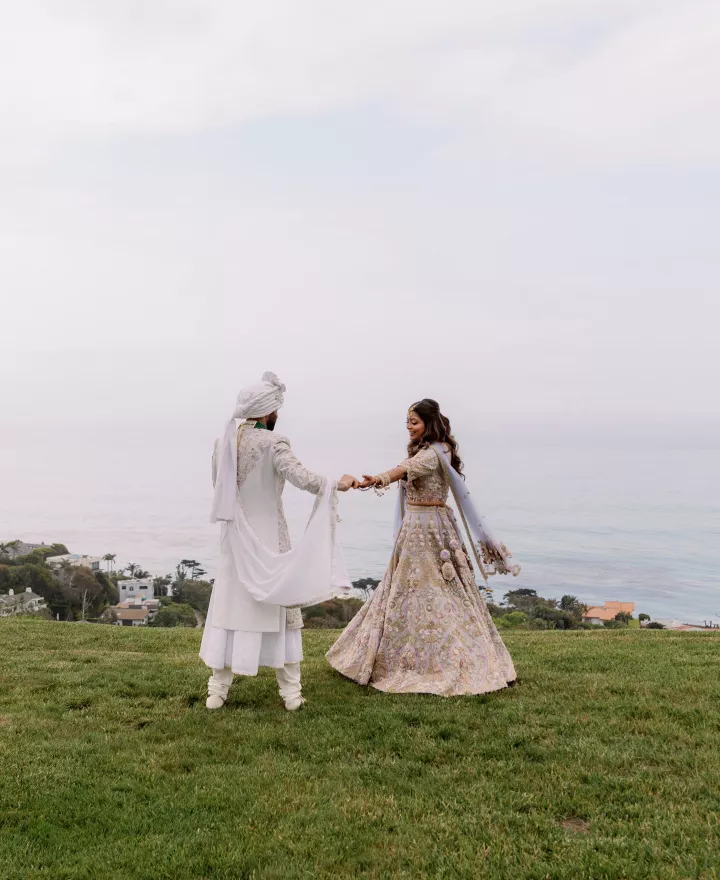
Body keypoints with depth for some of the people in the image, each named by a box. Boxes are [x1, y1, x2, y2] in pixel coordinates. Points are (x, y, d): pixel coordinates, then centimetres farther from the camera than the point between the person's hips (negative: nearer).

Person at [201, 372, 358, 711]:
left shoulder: (223, 441, 1)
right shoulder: (273, 443, -16)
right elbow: (300, 476, -29)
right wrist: (337, 484, -19)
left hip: (234, 538, 5)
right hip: (267, 539, -4)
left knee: (229, 607, 11)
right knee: (282, 608, 7)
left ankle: (217, 690, 14)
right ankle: (291, 691, 13)